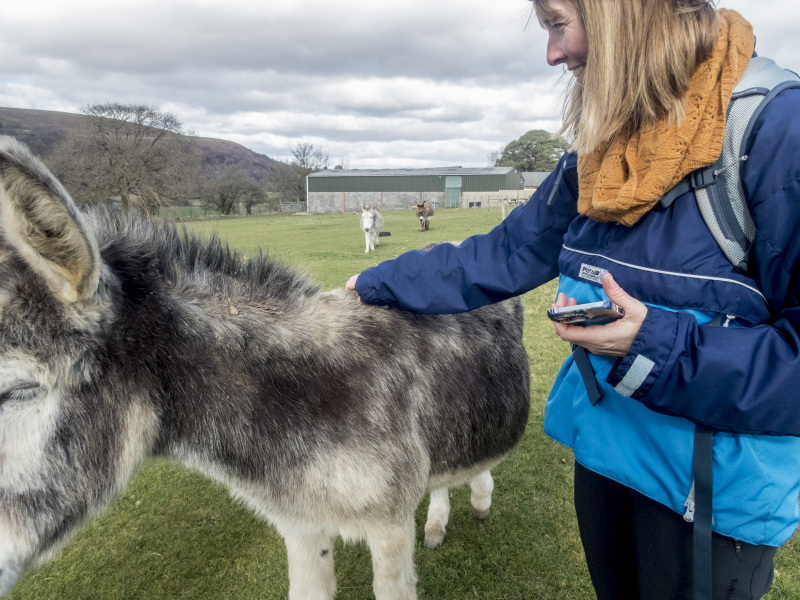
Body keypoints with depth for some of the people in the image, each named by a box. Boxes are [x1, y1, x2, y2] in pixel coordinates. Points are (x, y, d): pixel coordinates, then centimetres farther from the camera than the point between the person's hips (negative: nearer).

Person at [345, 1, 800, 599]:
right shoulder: (601, 147, 1)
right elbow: (506, 254, 6)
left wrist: (656, 346, -28)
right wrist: (380, 283, 9)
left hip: (713, 482, -6)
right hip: (602, 443, 6)